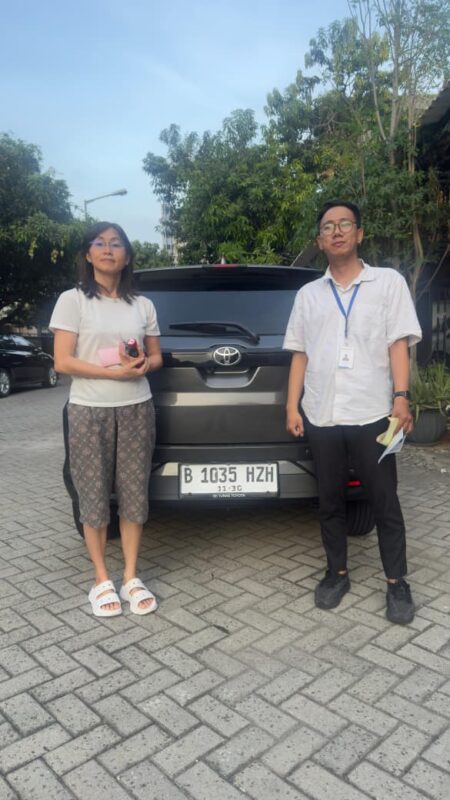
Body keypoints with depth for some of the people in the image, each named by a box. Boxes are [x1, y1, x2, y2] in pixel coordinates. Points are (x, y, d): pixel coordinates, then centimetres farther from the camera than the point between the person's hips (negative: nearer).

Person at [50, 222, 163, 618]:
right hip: (89, 411, -3)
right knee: (94, 497, 4)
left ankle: (131, 577, 22)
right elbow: (63, 362, -8)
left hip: (137, 409, 3)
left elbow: (156, 356, 14)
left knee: (134, 494, 7)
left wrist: (143, 365, -9)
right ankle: (102, 580, 21)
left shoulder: (143, 305, 8)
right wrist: (114, 371, -17)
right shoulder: (72, 300, -2)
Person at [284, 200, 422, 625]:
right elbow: (300, 354, 12)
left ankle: (396, 583, 21)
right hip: (321, 416, 3)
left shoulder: (389, 282, 5)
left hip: (371, 414, -3)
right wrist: (292, 406, 5)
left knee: (385, 503, 6)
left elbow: (398, 343, 0)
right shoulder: (308, 294, 12)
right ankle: (337, 573, 29)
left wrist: (401, 397, -11)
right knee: (329, 501, 12)